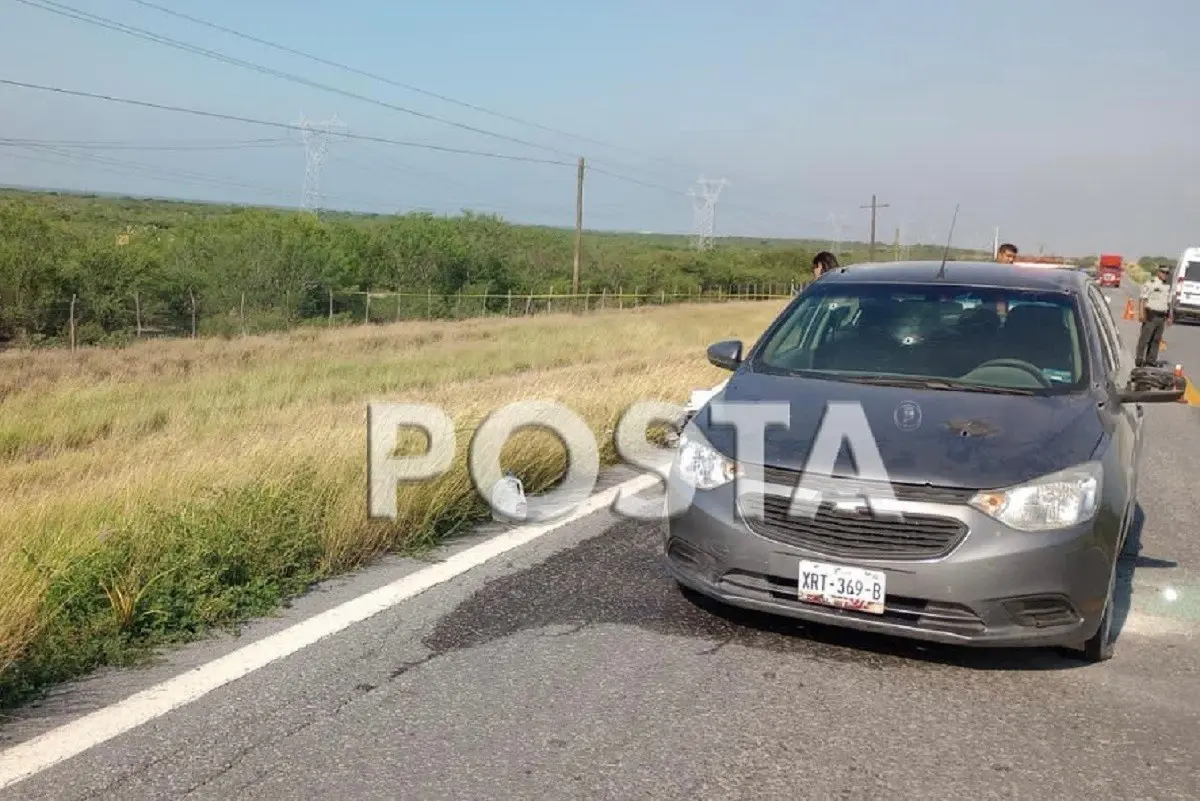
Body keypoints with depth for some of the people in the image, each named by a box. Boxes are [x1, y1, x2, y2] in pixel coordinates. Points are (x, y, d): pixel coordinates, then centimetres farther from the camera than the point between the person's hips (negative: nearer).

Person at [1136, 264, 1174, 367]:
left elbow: (1168, 303, 23)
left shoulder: (1168, 286, 16)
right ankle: (1139, 359, 0)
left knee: (1156, 340, 7)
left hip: (1162, 317, 7)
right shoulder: (1151, 283, -6)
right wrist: (1141, 313, -17)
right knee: (1144, 338, -4)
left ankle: (1151, 360, 12)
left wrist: (1169, 317, 19)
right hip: (1151, 315, -7)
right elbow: (1142, 299, -10)